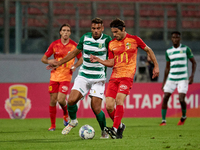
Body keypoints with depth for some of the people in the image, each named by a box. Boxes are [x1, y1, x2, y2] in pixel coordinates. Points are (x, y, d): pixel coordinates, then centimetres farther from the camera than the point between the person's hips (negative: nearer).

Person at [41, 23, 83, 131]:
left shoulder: (74, 45, -2)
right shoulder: (54, 44, 1)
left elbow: (80, 59, 11)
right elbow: (43, 58, 7)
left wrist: (74, 66, -8)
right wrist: (49, 61, -15)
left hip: (66, 77, -2)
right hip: (54, 76, 2)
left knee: (61, 100, -14)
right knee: (53, 100, 1)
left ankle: (66, 115, 19)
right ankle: (52, 125, 14)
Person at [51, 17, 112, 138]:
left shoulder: (106, 40, -8)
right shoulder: (85, 38, 4)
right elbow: (75, 52, 17)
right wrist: (59, 63, 16)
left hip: (98, 78, -3)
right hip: (83, 76, 4)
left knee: (96, 108, -11)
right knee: (71, 100, -11)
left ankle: (104, 131, 14)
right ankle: (73, 121, 19)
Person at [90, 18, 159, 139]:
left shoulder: (134, 39, 2)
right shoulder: (112, 44, 11)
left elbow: (149, 50, 14)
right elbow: (111, 63, 13)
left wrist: (156, 66, 13)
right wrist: (98, 60, -1)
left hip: (127, 75, -4)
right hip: (114, 76, 4)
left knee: (119, 99, -25)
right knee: (109, 106, -7)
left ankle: (115, 129, -30)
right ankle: (120, 126, 18)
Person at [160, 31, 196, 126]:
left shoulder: (185, 49, -1)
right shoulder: (168, 52, 9)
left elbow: (194, 62, 4)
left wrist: (192, 75, -9)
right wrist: (164, 82, 15)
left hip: (183, 79, -4)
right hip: (171, 78, 4)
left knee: (181, 99, -14)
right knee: (165, 98, -8)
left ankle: (184, 116, 15)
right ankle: (163, 120, -1)